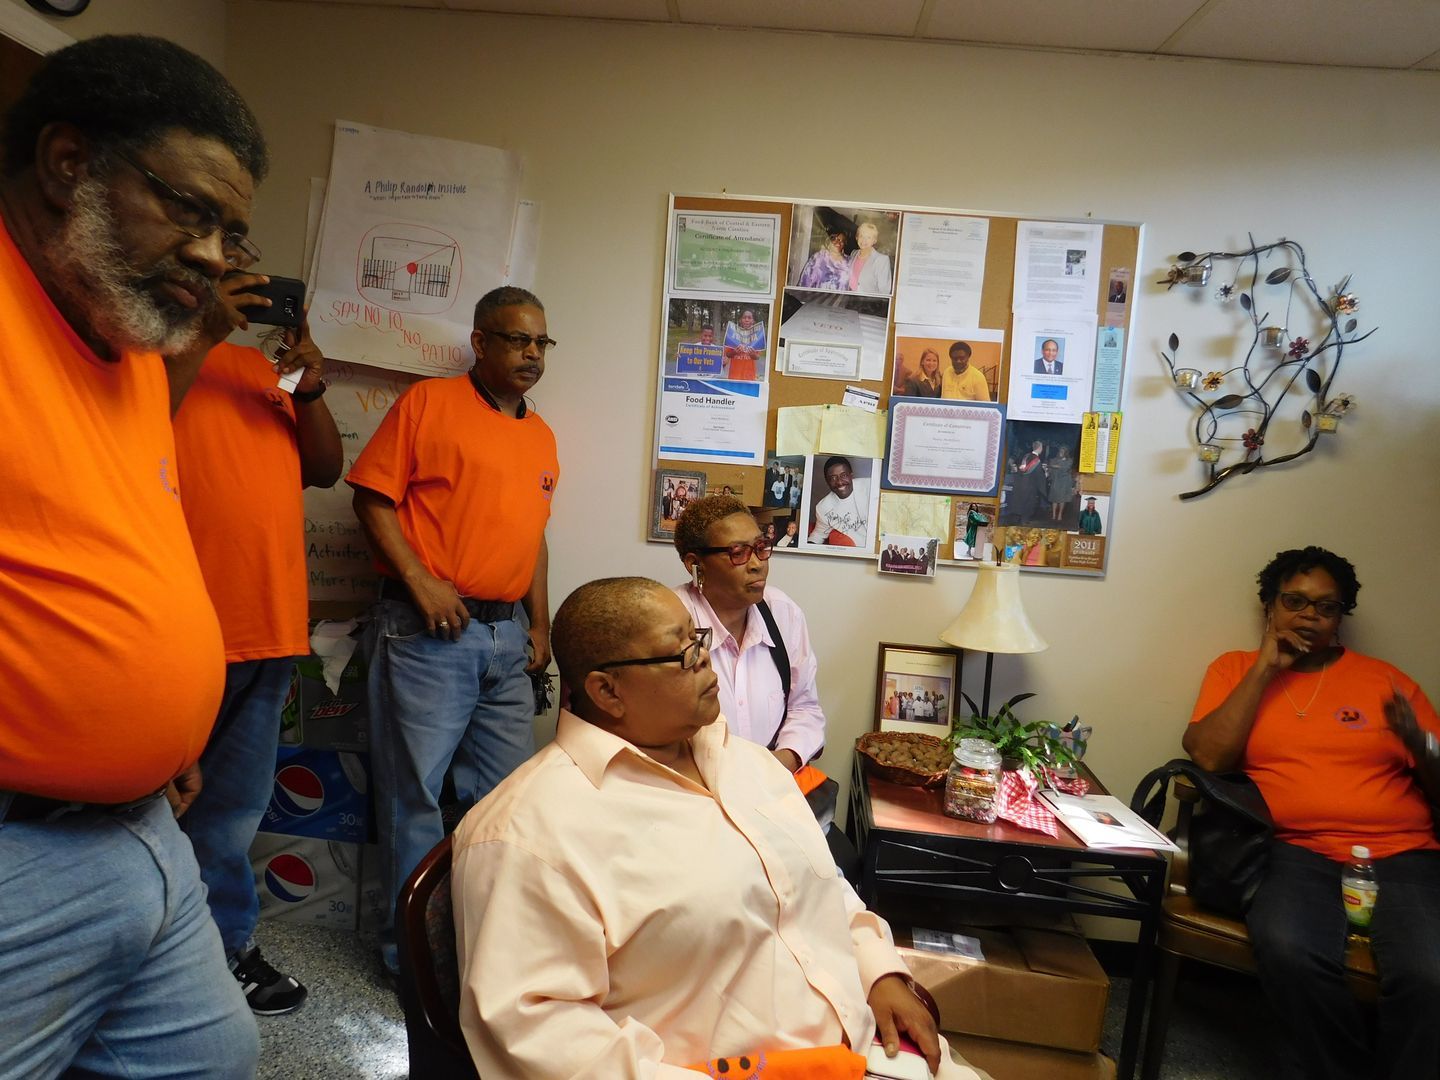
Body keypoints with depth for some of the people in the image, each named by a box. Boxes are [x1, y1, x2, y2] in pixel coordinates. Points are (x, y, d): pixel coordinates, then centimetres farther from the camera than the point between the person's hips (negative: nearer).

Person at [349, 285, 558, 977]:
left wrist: (540, 625, 12)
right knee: (414, 794, 3)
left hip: (506, 639, 6)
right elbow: (373, 497, -6)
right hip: (426, 632, -6)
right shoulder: (429, 402, -1)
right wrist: (421, 583, -15)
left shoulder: (541, 438, 16)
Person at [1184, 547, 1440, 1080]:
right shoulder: (1236, 668, 13)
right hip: (1297, 853, -1)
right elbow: (1208, 756, -3)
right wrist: (1265, 669, -2)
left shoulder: (1385, 678, 15)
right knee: (1289, 951, -32)